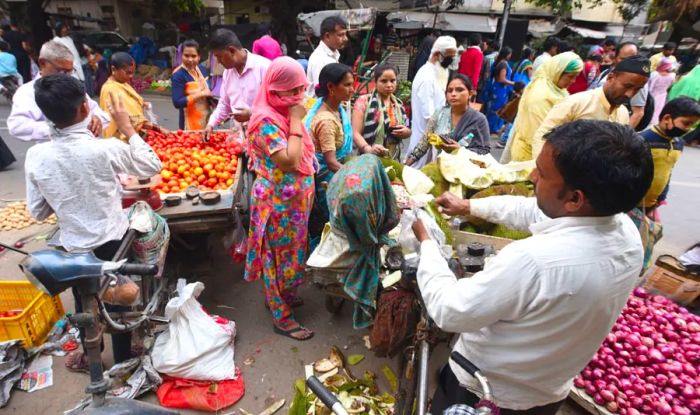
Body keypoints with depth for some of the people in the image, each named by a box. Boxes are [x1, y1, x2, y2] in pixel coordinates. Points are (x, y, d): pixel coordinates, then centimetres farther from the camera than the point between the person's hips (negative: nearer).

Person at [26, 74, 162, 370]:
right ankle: (122, 361, 36)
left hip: (74, 246, 3)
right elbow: (152, 167, -5)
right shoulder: (106, 149, -22)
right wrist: (126, 126, -2)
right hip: (113, 240, -3)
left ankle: (89, 356, 48)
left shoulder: (35, 156, -11)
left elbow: (38, 212, -1)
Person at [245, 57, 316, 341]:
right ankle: (281, 316, 22)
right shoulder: (267, 120, -21)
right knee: (279, 254, 5)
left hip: (294, 197, 9)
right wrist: (296, 121, -25)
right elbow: (289, 160, -31)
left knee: (288, 251, 22)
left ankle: (278, 295, 43)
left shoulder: (285, 113, 7)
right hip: (278, 200, -9)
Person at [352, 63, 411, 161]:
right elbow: (355, 133, -12)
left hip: (393, 161, 5)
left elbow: (408, 131, 22)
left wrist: (406, 131, -2)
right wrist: (368, 149, -29)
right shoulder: (364, 101, -6)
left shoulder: (399, 104, 10)